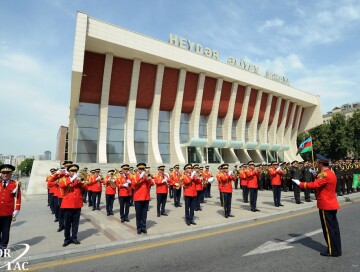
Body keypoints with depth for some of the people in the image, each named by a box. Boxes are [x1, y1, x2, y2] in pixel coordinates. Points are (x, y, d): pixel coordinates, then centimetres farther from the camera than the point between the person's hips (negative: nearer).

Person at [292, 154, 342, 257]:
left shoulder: (324, 174, -21)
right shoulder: (331, 172, 10)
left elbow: (315, 185, -28)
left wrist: (300, 184, -22)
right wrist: (316, 175, 13)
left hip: (326, 206, -9)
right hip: (332, 205, 9)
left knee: (328, 229, 1)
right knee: (333, 227, 16)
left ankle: (332, 251, 11)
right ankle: (336, 249, 27)